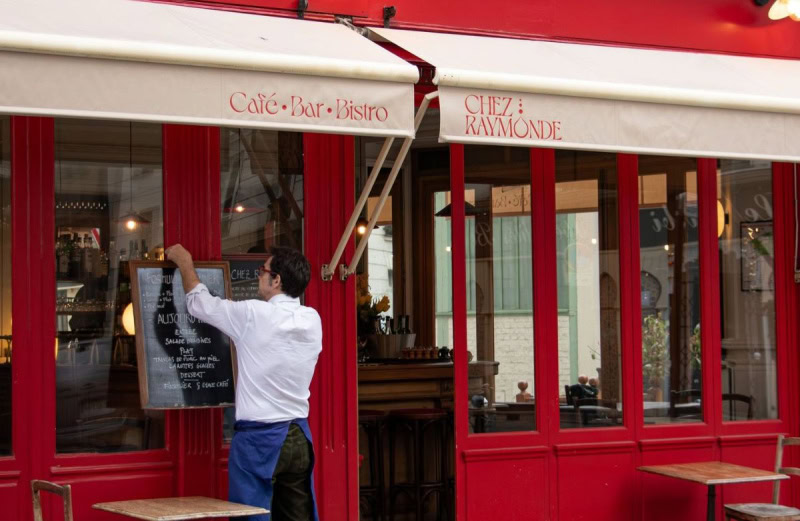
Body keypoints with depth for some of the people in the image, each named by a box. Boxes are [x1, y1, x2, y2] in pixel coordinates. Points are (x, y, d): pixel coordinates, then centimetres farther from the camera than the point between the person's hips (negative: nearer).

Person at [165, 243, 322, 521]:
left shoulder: (253, 316, -11)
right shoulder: (312, 321, 3)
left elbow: (199, 302, 3)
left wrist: (185, 262, 20)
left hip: (259, 437, -5)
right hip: (299, 436, 5)